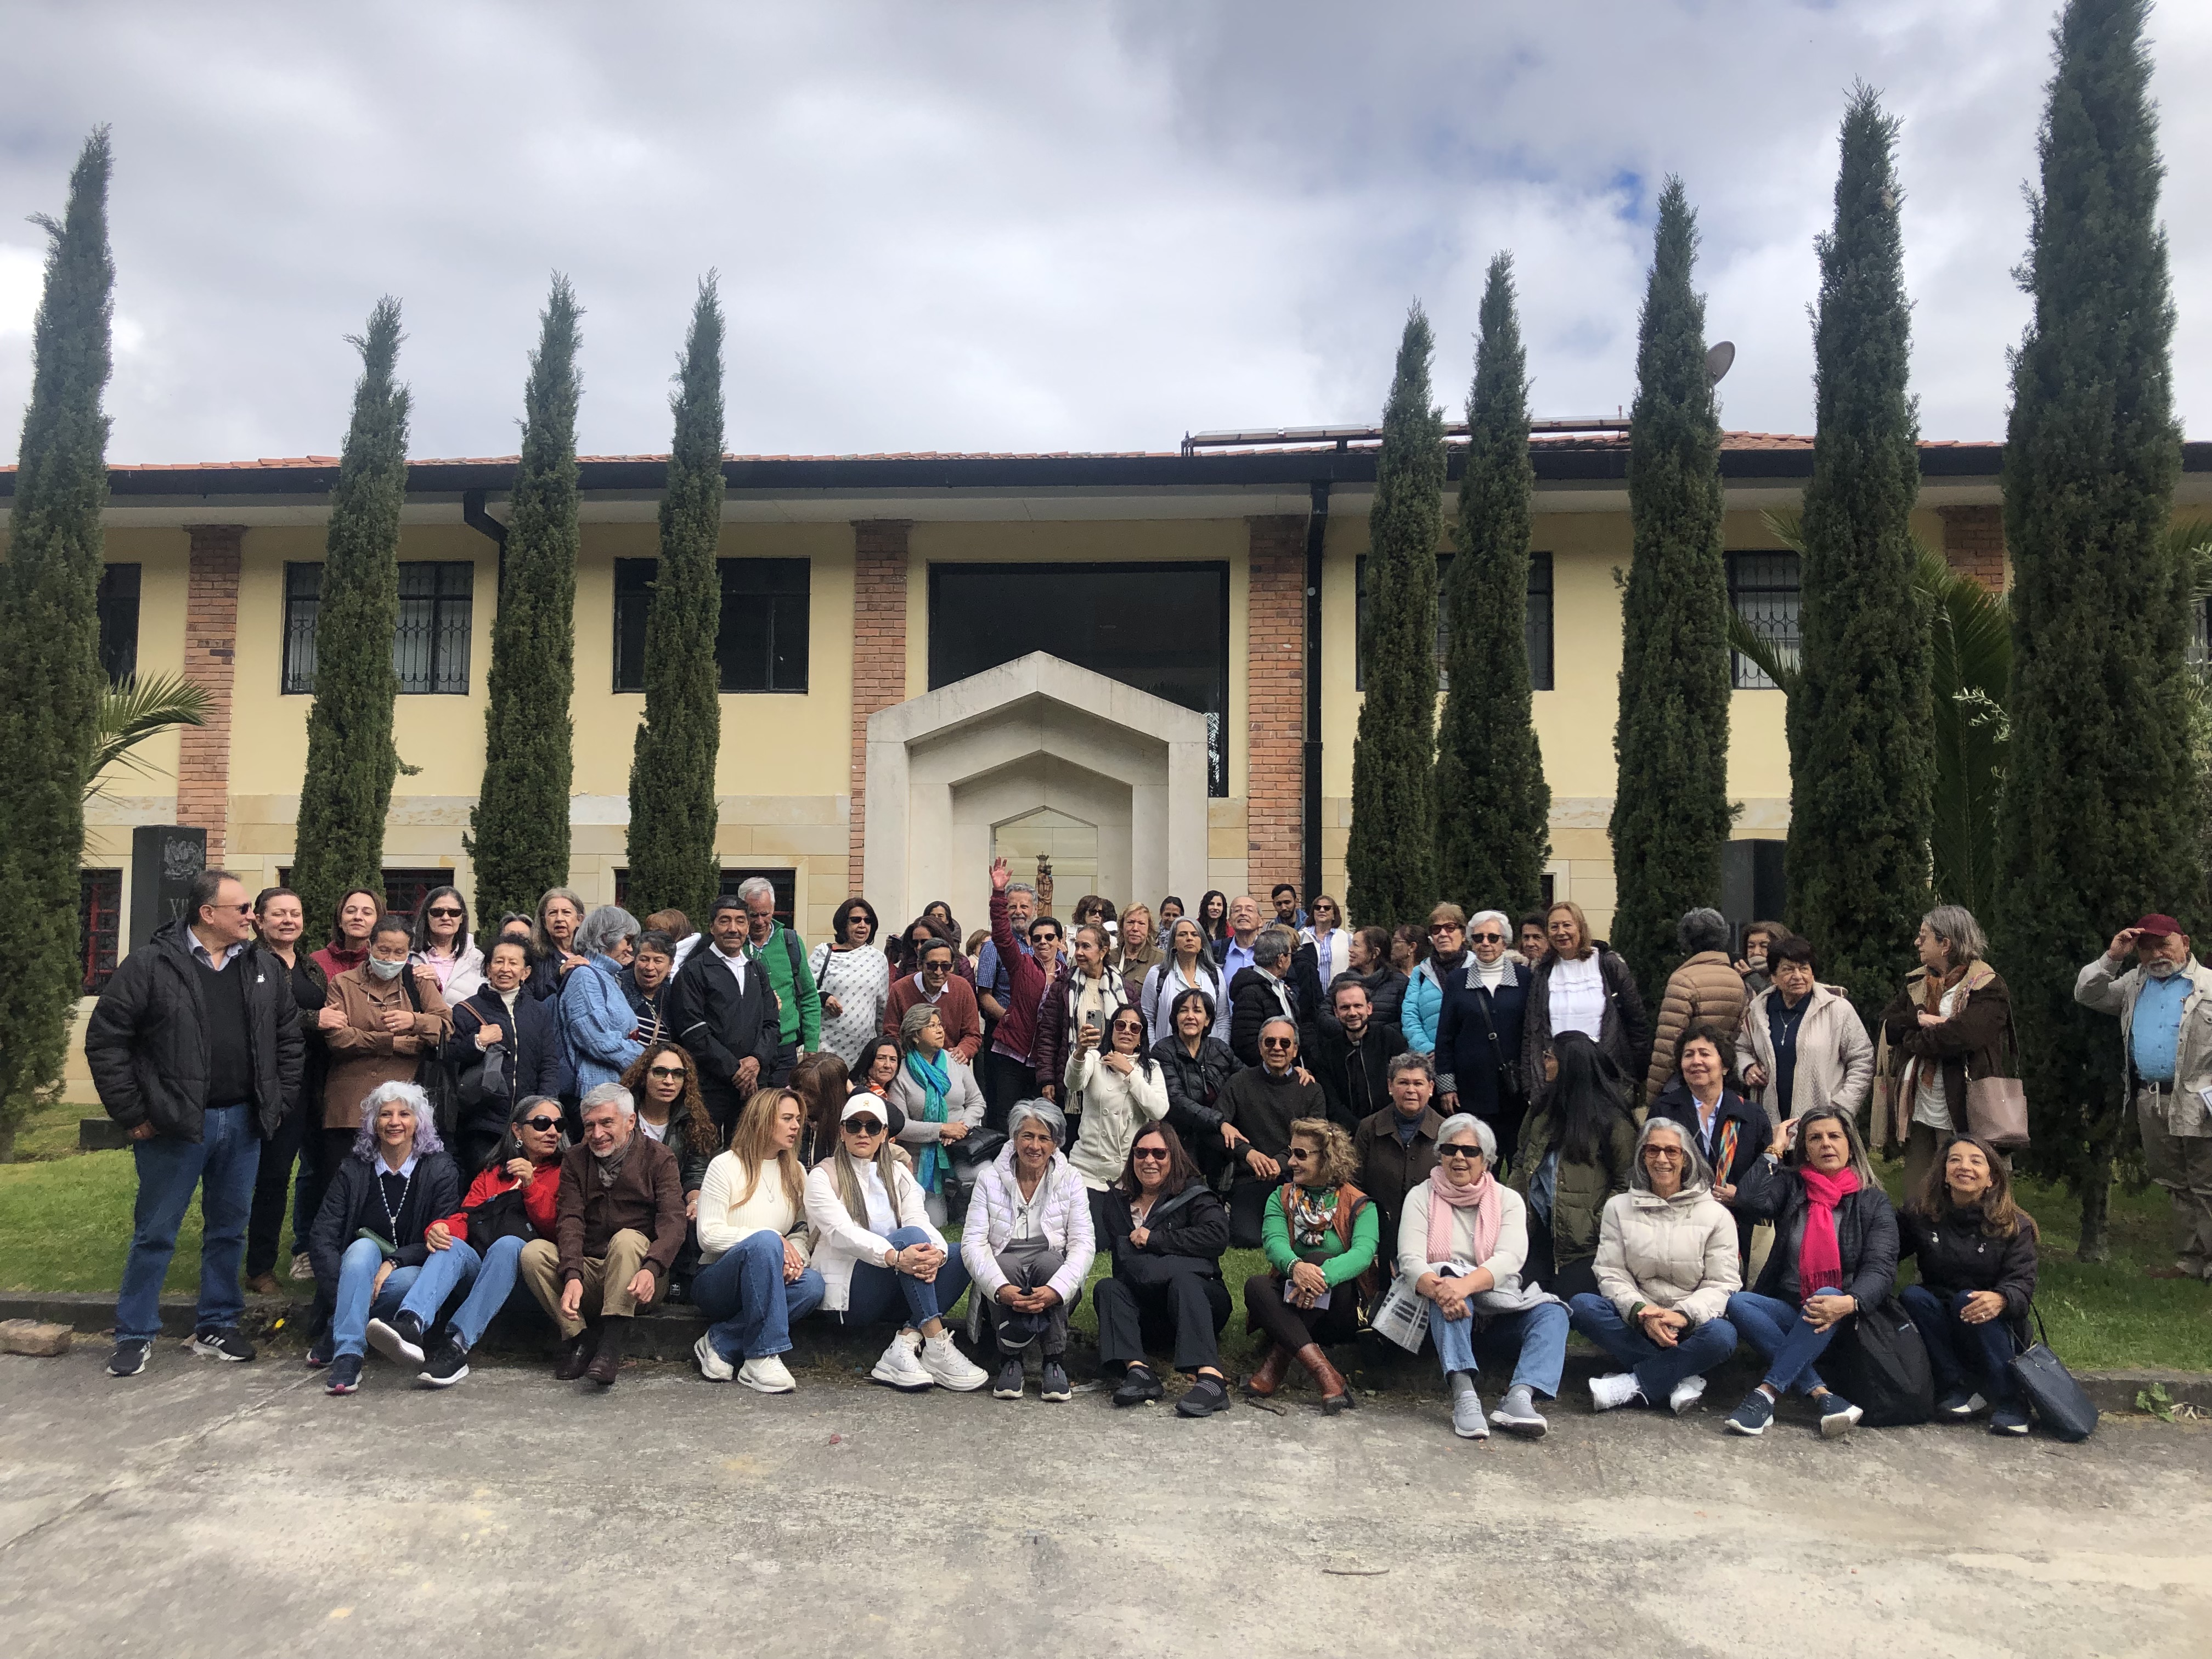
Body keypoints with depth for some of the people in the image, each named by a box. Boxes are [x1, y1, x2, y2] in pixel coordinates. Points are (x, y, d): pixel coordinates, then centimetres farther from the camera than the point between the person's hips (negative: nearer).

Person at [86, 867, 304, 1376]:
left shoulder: (265, 968, 6)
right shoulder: (150, 965, -8)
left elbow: (290, 1039, 12)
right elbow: (105, 1040, -7)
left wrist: (279, 1102, 5)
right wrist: (131, 1113, -8)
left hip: (243, 1123, 4)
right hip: (173, 1125, -4)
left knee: (229, 1231, 13)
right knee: (155, 1233, 6)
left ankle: (216, 1327, 26)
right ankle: (136, 1335, 21)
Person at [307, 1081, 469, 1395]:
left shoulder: (439, 1169, 0)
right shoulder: (353, 1169, 3)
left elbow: (441, 1238, -6)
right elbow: (322, 1237, -5)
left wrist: (394, 1262, -22)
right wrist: (342, 1295, -19)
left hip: (416, 1275, 0)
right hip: (362, 1275, 0)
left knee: (455, 1248, -31)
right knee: (363, 1246, -34)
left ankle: (410, 1324, -49)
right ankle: (347, 1356, -45)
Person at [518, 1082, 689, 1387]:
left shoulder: (659, 1158, 1)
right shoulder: (574, 1160, 11)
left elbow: (674, 1222, -12)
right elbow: (570, 1221, -4)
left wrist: (651, 1269, -32)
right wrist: (572, 1276, -22)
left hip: (638, 1281, -3)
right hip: (588, 1272, 3)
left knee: (627, 1239, -33)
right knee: (533, 1251, -19)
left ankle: (611, 1347, -34)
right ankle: (579, 1338, -16)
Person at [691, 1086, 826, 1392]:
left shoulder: (796, 1173, 14)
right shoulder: (725, 1166, -4)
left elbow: (803, 1230, 8)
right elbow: (709, 1235, -11)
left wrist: (795, 1253, -16)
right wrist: (774, 1240, -19)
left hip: (765, 1285, 5)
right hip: (717, 1283, -5)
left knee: (812, 1285, -30)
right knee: (764, 1242, -36)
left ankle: (721, 1343, -17)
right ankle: (763, 1357, -32)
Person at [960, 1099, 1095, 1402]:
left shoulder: (1070, 1181, 3)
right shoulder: (990, 1178, 2)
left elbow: (1082, 1244, -6)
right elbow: (972, 1243, -8)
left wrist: (1056, 1289, -26)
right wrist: (1001, 1288, -27)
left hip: (1052, 1273, 0)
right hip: (1003, 1274, 0)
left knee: (1048, 1260, -32)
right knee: (1006, 1263, -33)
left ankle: (1054, 1363, -23)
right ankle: (1010, 1361, -19)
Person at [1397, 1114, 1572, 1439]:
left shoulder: (1508, 1200, 5)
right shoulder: (1421, 1196, 3)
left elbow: (1510, 1258, -14)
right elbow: (1410, 1259, -11)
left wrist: (1465, 1284, -34)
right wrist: (1438, 1288, -35)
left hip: (1500, 1310, 2)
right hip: (1446, 1314, -2)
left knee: (1552, 1312, -24)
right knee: (1447, 1291, -33)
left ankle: (1519, 1398, -42)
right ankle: (1464, 1396, -43)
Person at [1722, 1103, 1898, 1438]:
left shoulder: (1874, 1202, 4)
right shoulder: (1791, 1186, 9)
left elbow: (1881, 1269, -10)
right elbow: (1750, 1201, -14)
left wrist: (1849, 1302, -31)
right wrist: (1775, 1150, -3)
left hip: (1841, 1322, -2)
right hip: (1788, 1314, 2)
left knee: (1827, 1294, -35)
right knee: (1738, 1302, -27)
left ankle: (1767, 1393, -37)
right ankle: (1823, 1395, -36)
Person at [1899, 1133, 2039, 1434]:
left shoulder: (2014, 1225, -4)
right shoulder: (1920, 1214, -1)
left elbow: (2023, 1283, -15)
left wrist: (2001, 1300, -38)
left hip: (1995, 1332, -2)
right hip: (1939, 1328, 2)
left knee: (1967, 1299, -32)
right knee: (1912, 1296, -27)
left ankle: (2009, 1403, -25)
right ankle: (1957, 1390, -22)